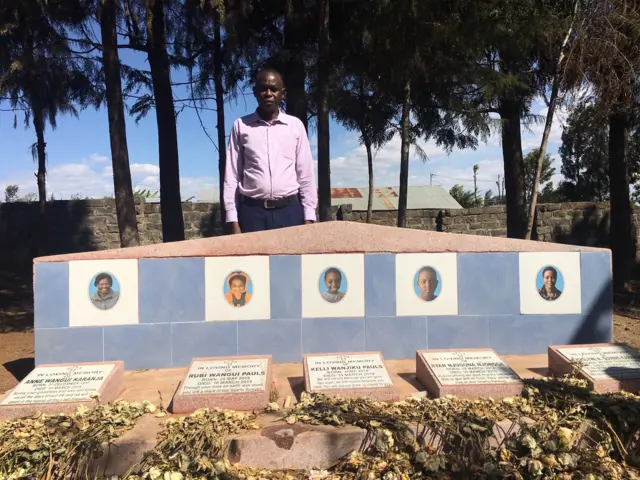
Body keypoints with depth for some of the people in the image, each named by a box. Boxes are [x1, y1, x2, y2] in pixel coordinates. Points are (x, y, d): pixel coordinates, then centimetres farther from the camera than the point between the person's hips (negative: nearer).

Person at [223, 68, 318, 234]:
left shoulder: (295, 125, 9)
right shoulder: (241, 126, 7)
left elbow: (306, 174, 8)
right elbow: (231, 175, 5)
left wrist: (309, 218, 1)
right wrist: (233, 221, -2)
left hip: (290, 210, 1)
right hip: (252, 211, 0)